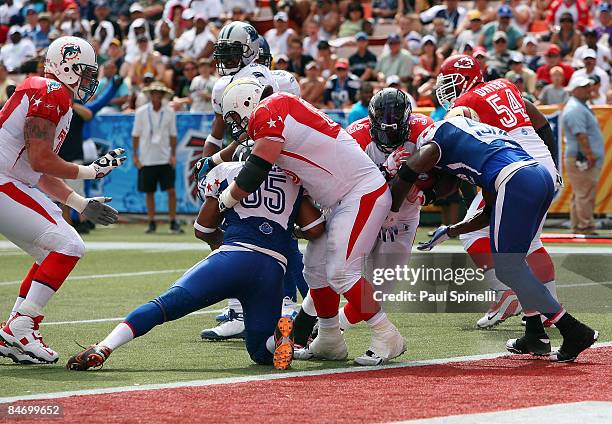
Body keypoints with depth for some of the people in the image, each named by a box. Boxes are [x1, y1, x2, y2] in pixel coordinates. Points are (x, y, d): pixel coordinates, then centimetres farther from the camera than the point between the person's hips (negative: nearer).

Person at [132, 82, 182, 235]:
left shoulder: (169, 112, 1)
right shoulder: (141, 112, -1)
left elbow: (173, 135, 7)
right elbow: (136, 135, 4)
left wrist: (173, 155, 0)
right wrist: (135, 156, 0)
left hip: (165, 158, 0)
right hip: (147, 159, 0)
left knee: (171, 190, -6)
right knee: (149, 192, 5)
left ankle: (173, 222, 1)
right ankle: (151, 223, 14)